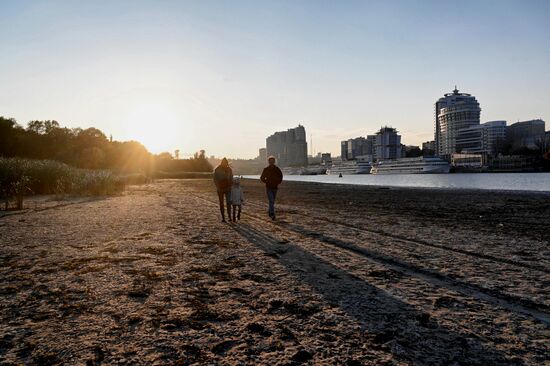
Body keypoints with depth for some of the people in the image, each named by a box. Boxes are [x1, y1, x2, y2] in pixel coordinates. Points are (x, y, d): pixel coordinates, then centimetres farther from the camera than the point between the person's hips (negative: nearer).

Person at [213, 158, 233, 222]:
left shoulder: (229, 169, 2)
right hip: (220, 189, -1)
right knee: (221, 203, 4)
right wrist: (217, 187, -13)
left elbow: (231, 179, 11)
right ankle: (223, 217, 10)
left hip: (228, 188, 1)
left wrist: (231, 186, 0)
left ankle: (229, 216, -3)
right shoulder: (217, 170, -5)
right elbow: (215, 179, -2)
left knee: (228, 202, -8)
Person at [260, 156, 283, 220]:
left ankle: (269, 212, 32)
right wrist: (266, 182, -7)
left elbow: (280, 175, 17)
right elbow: (262, 178, 3)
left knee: (272, 201, 13)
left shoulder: (277, 169, 1)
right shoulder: (266, 169, -5)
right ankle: (272, 214, -17)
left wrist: (279, 182, 6)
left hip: (275, 187, 4)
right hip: (268, 188, -3)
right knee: (271, 201, -14)